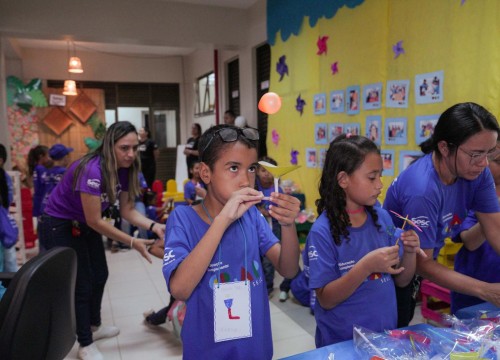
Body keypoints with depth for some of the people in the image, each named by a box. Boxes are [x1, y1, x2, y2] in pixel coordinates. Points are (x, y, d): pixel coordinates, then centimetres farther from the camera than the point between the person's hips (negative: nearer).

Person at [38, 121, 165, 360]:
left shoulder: (124, 170, -11)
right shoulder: (92, 170, -35)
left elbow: (127, 210, -7)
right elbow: (95, 221, -30)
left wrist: (153, 226, -23)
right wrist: (132, 243, -27)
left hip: (85, 225, 8)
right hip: (59, 226, -8)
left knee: (99, 276, 17)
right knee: (81, 284, -3)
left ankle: (94, 327, 39)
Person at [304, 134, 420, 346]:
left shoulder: (382, 217, -5)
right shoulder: (322, 232, -19)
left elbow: (401, 280, 3)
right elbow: (326, 300, -18)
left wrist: (409, 253, -16)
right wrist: (365, 267, -30)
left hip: (385, 335, 5)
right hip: (341, 343, -4)